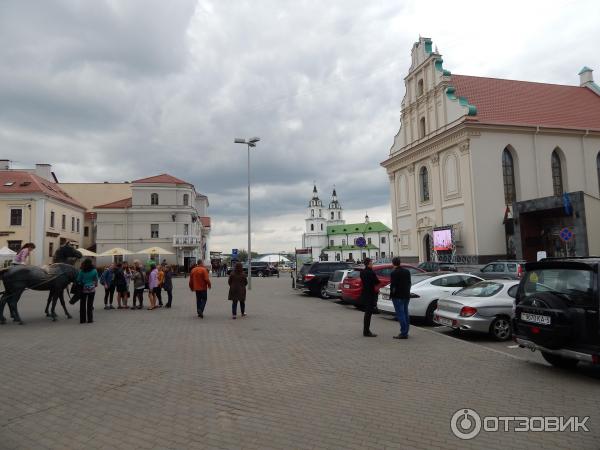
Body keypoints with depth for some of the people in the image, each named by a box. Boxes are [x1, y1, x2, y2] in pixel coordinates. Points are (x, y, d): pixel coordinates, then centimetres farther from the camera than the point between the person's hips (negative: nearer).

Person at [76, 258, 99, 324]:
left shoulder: (81, 271, -6)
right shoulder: (94, 271, -6)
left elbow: (78, 280, 0)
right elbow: (96, 280, 4)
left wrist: (80, 285, 17)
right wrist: (95, 285, 21)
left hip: (83, 289, 0)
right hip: (92, 289, 0)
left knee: (82, 304, 9)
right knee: (90, 304, 4)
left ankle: (82, 319, 11)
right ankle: (90, 319, 5)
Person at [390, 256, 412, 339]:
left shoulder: (394, 273, -15)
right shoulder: (407, 271, 8)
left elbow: (392, 285, -16)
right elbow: (409, 283, 14)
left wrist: (391, 295, -5)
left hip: (398, 296, -8)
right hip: (406, 295, 8)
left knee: (400, 314, -6)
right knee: (405, 314, 14)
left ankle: (403, 333, -7)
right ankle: (405, 332, 20)